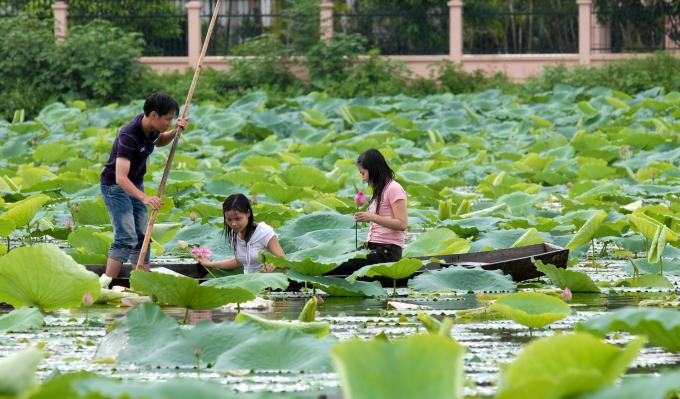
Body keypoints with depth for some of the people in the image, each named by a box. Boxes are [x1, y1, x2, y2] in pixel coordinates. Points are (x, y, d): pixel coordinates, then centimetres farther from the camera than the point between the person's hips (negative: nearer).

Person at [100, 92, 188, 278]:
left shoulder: (151, 128, -6)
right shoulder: (129, 136, -32)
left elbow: (159, 141, 21)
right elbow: (120, 177, -41)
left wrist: (175, 132, -1)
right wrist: (144, 198, -54)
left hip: (135, 185, 9)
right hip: (115, 186, -9)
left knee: (142, 237, 7)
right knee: (126, 239, -18)